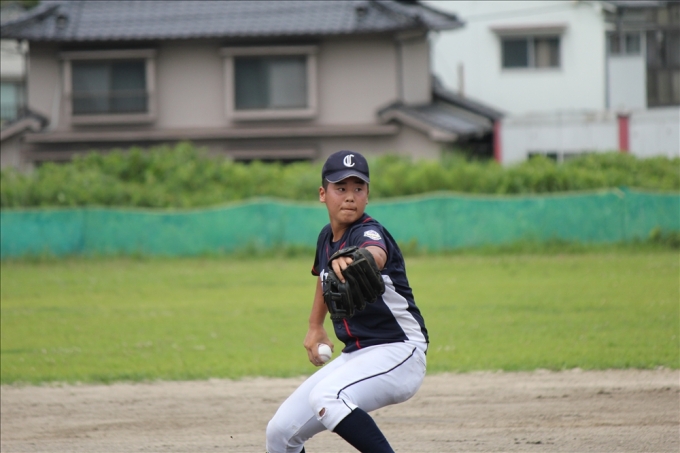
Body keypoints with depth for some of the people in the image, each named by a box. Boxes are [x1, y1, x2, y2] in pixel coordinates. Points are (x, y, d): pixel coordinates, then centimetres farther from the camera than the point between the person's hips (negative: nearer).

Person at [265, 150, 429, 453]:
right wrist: (315, 327, 25)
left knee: (325, 396, -35)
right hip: (354, 356, 8)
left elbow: (376, 255, -45)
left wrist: (351, 260, -67)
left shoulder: (368, 232, -18)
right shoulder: (327, 237, 7)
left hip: (399, 352, -8)